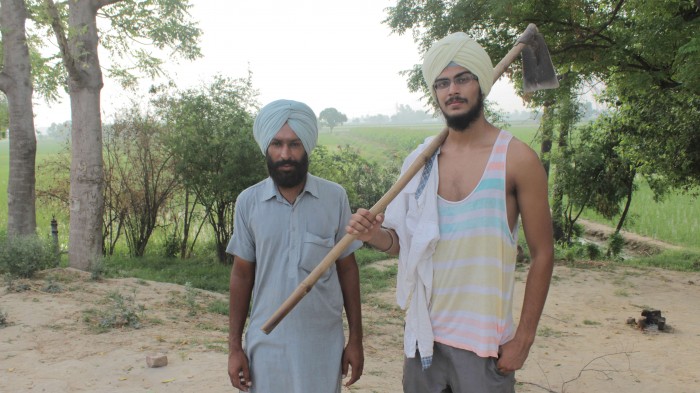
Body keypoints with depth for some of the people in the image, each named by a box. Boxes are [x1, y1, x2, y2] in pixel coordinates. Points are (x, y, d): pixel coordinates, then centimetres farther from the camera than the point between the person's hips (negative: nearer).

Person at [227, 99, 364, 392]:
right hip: (265, 344, 1)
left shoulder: (335, 198, -6)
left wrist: (355, 339, 2)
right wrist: (234, 347, 3)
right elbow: (242, 274, 2)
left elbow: (347, 269, 0)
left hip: (323, 344, 0)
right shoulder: (248, 202, -4)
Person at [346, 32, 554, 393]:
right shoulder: (419, 161, 4)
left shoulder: (517, 159, -8)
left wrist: (524, 338, -8)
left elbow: (542, 254, -5)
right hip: (423, 334, 4)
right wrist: (375, 235, -13)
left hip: (485, 342, -3)